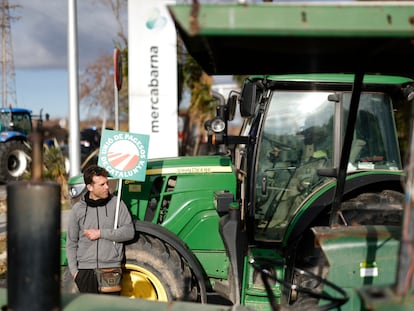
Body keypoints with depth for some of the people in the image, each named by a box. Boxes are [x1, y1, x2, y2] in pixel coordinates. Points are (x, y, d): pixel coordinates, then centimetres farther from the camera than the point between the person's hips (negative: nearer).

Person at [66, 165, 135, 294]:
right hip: (86, 270, 1)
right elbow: (71, 243, 9)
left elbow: (129, 232, -5)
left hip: (111, 268, -1)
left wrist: (101, 233, -11)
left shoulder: (116, 203, 3)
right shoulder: (78, 209, 5)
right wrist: (74, 270, 2)